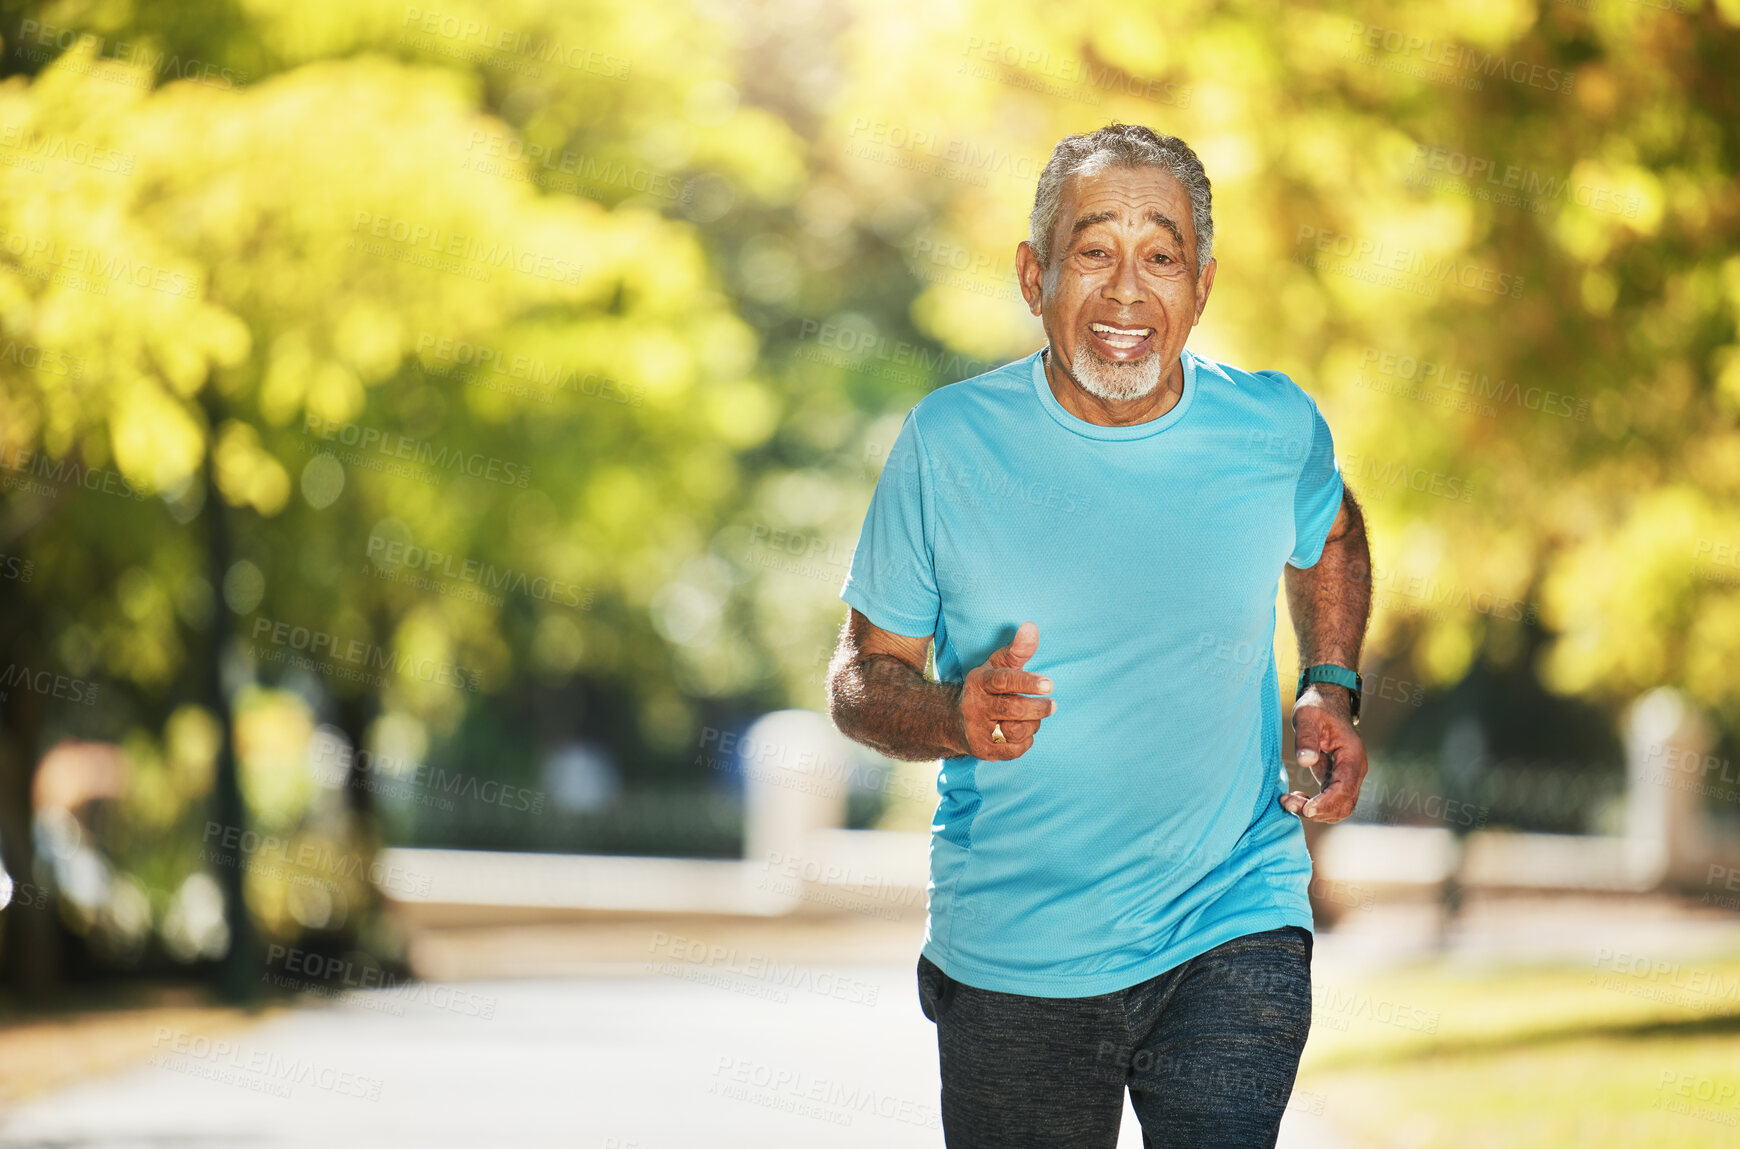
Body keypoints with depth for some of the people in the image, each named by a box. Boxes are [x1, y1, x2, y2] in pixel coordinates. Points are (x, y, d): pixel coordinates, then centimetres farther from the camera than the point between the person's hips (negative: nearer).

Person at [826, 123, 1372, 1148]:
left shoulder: (1275, 429, -4)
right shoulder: (949, 442, -8)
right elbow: (864, 671, 0)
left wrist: (1333, 689, 6)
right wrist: (955, 718, -21)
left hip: (1234, 939, 0)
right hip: (1011, 967, 0)